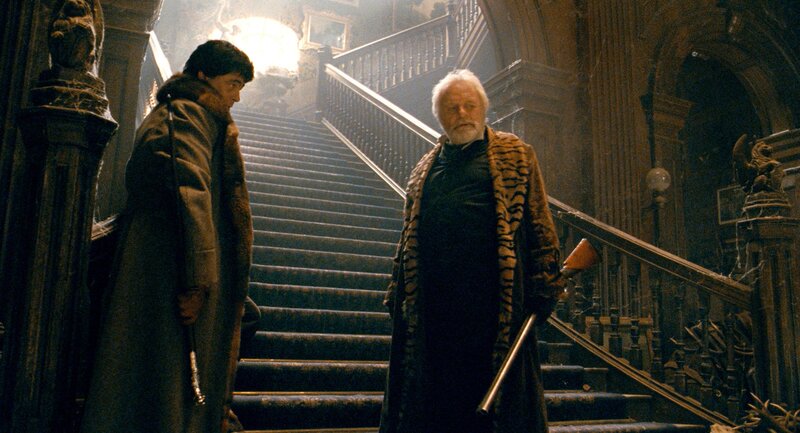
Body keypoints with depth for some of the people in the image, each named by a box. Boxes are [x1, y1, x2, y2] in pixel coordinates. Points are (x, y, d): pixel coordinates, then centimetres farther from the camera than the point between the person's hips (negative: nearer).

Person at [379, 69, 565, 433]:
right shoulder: (425, 168, 20)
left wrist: (544, 288, -4)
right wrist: (396, 293, 15)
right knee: (432, 398, 8)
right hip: (433, 304, 4)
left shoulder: (515, 155, 10)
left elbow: (539, 225, 4)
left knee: (501, 391, 3)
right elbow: (408, 237, 21)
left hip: (492, 301, -3)